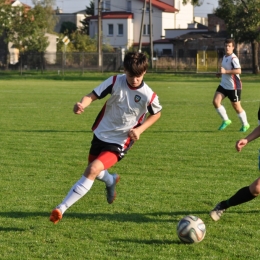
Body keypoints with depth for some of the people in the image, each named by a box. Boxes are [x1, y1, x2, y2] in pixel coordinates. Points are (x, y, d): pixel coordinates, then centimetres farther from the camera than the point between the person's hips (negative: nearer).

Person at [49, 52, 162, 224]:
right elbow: (93, 95, -17)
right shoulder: (115, 82, -14)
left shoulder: (148, 96, -17)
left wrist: (140, 129, -12)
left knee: (93, 170, -24)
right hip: (101, 134, 4)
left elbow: (156, 114, 3)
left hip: (119, 142, -4)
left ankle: (61, 209, -21)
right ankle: (111, 181, 62)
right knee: (94, 172, 24)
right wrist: (82, 104, -40)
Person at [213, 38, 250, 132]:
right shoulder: (225, 57, 12)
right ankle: (226, 120, 5)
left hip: (233, 86, -8)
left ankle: (245, 124, 24)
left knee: (236, 106, 4)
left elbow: (238, 71, -30)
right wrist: (221, 74, 12)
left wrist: (225, 71, -33)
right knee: (216, 101, -9)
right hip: (223, 85, 8)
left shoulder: (233, 58, -17)